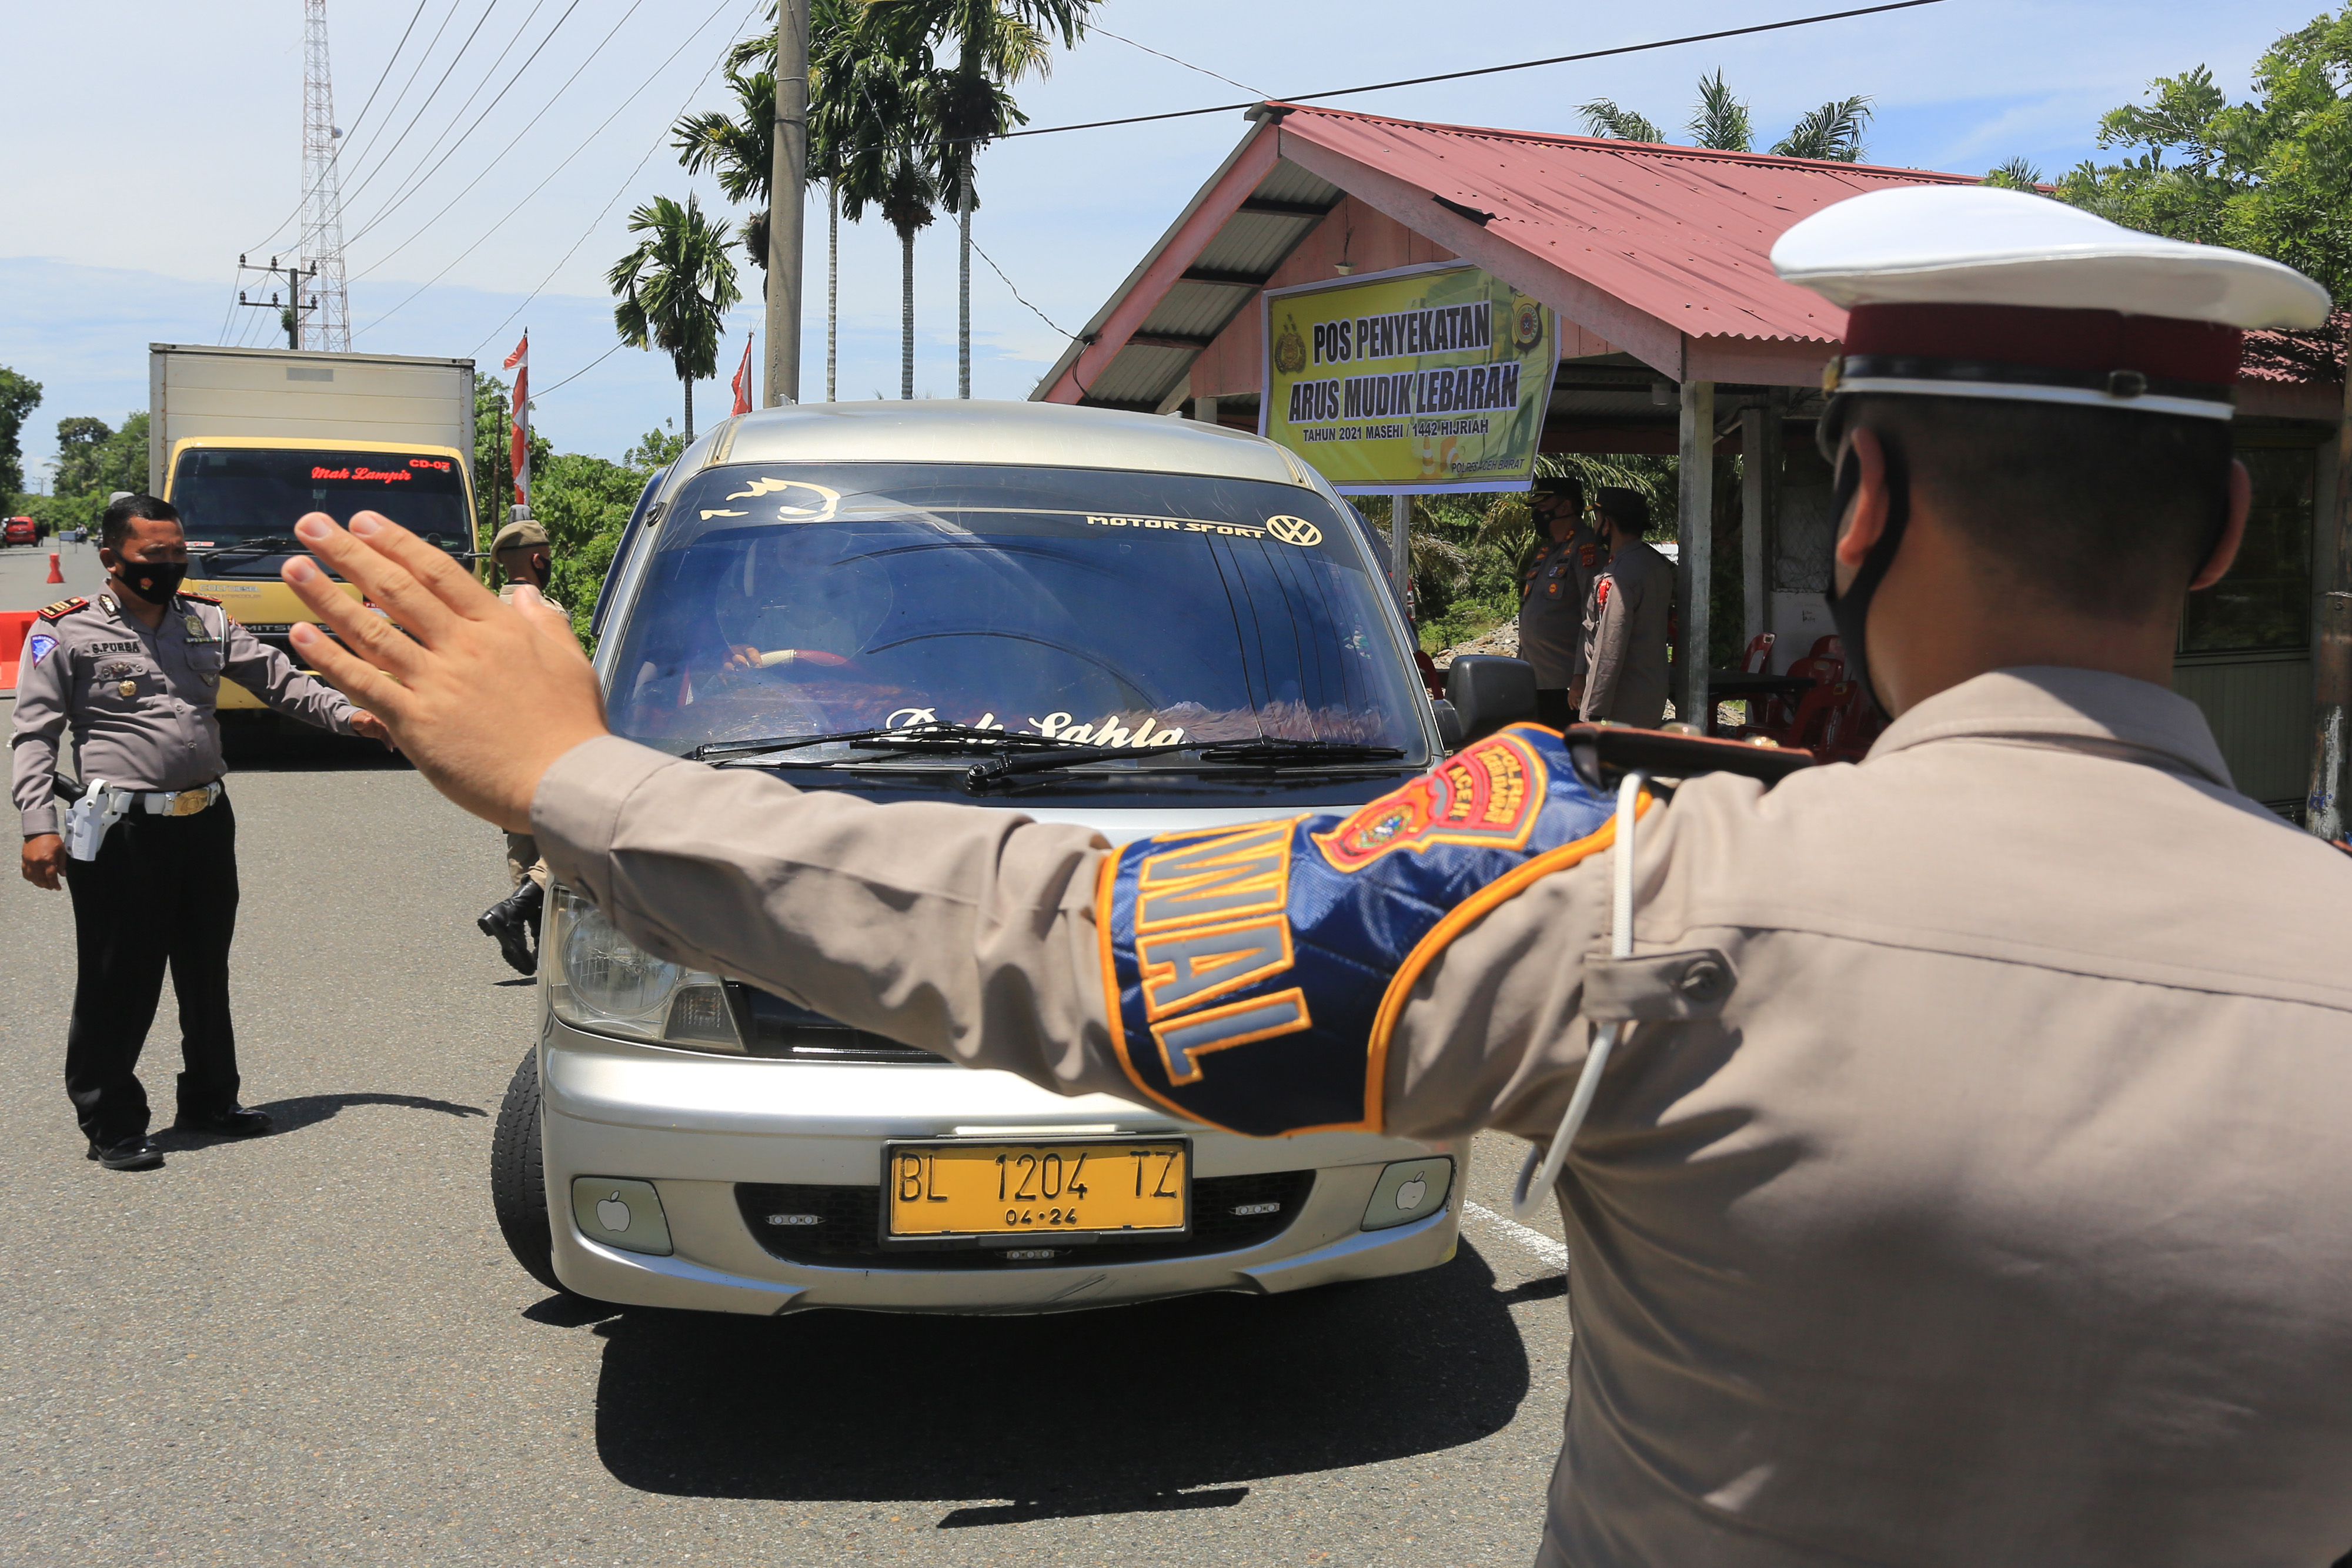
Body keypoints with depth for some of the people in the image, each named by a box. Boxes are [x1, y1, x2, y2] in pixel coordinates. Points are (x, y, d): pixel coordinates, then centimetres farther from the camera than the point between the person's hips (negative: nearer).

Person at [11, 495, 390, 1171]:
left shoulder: (206, 621, 11)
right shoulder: (66, 632, -2)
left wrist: (349, 715, -4)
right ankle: (111, 1126, 13)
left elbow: (278, 679, 12)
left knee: (207, 973, 17)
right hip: (122, 830, -5)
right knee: (118, 984, 0)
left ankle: (210, 1099, 33)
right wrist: (39, 827, -14)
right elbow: (35, 737, -4)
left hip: (206, 822, 5)